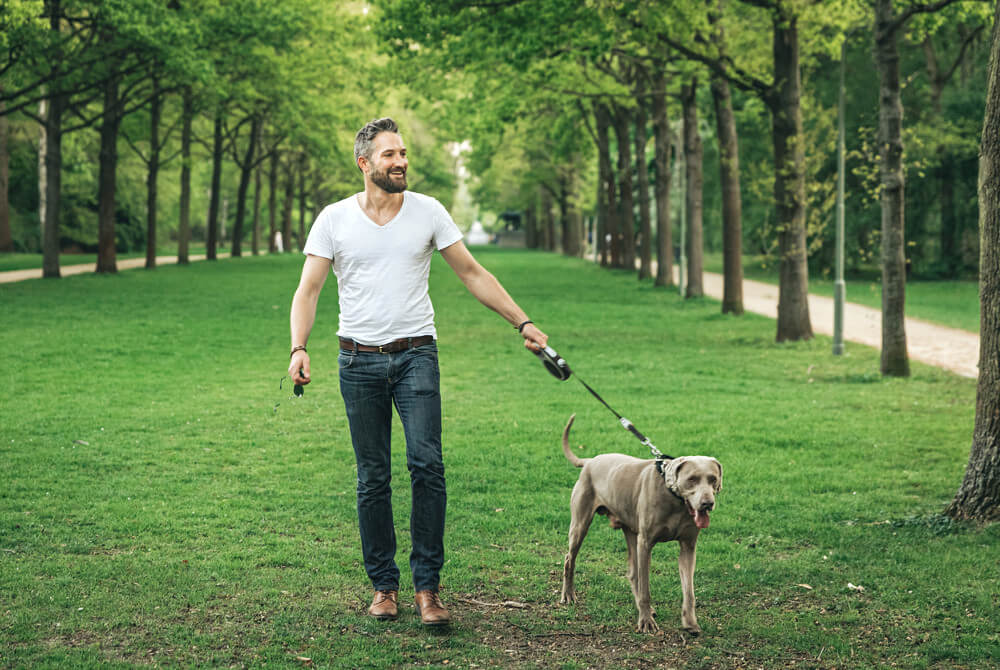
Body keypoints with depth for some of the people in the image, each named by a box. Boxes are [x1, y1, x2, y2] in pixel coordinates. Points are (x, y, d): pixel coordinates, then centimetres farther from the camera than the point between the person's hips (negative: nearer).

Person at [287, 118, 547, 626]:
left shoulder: (428, 212, 4)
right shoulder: (334, 219, 2)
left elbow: (472, 274, 9)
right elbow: (308, 289, 0)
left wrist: (523, 323, 5)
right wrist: (299, 348, -16)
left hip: (416, 355, 0)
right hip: (360, 360, 0)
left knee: (427, 464, -14)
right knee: (373, 478, 4)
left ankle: (427, 586, -8)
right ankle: (383, 585, 14)